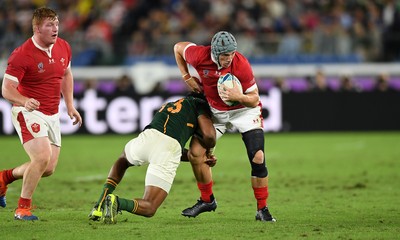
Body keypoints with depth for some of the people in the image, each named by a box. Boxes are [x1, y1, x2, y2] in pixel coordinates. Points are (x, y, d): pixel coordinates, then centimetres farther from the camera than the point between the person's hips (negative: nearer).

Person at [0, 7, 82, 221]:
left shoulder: (63, 47, 2)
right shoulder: (22, 55, -19)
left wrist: (70, 105, 15)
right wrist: (24, 101, -39)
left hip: (52, 115, 7)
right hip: (28, 112, -7)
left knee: (49, 169, 7)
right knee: (42, 157, -25)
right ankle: (23, 208, -10)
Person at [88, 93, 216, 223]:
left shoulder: (167, 105, 40)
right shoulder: (200, 104, 21)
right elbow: (209, 137, 7)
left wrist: (200, 157, 42)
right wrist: (195, 135, 29)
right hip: (170, 148, -5)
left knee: (122, 161, 41)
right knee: (149, 209, 6)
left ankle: (100, 203, 19)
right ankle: (118, 202, -26)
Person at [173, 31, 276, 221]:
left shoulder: (241, 65, -30)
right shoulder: (200, 56, -24)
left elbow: (254, 99, -19)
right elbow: (178, 47, 0)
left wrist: (239, 97, -40)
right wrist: (187, 78, -4)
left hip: (244, 110, -3)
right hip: (215, 111, 3)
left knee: (258, 158, -16)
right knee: (195, 153, -4)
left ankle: (262, 209, -4)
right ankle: (207, 200, 17)